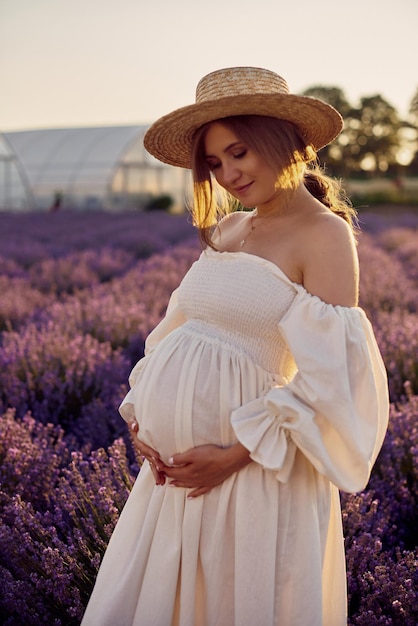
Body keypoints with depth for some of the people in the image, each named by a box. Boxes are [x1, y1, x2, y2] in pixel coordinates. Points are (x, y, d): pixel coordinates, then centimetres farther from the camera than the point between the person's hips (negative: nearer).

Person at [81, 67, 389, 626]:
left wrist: (237, 454, -15)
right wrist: (141, 417, 1)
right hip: (172, 466, 7)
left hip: (252, 472, -6)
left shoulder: (324, 235, -10)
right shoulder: (222, 230, 10)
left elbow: (329, 378, -16)